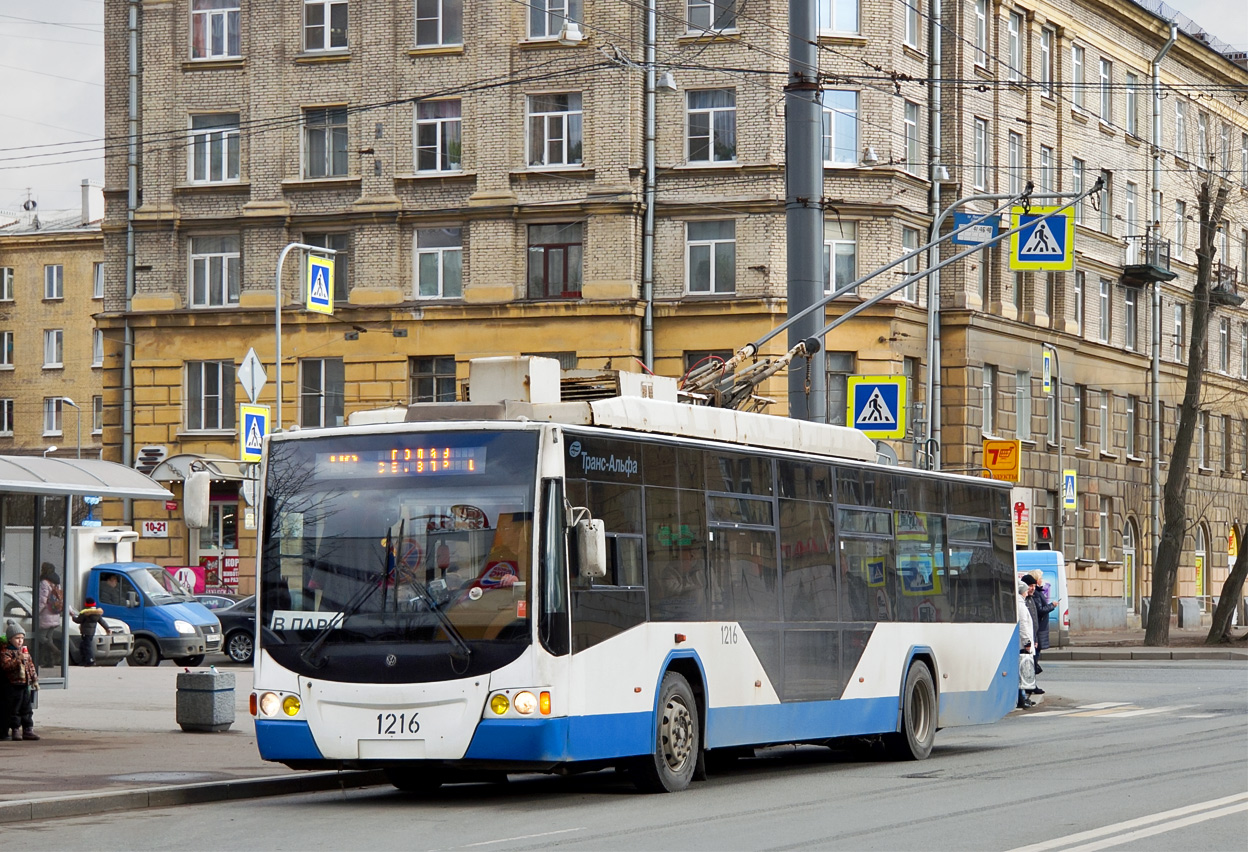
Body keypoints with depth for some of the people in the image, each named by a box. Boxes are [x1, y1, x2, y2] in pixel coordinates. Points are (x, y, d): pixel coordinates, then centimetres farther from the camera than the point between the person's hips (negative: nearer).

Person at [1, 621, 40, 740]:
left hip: (25, 685, 7)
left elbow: (31, 666, 20)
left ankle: (28, 730, 13)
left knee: (27, 709, 9)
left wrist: (34, 680, 17)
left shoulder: (25, 651, 14)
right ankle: (15, 730, 5)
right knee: (14, 709, -1)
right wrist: (19, 659, -34)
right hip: (13, 686, -7)